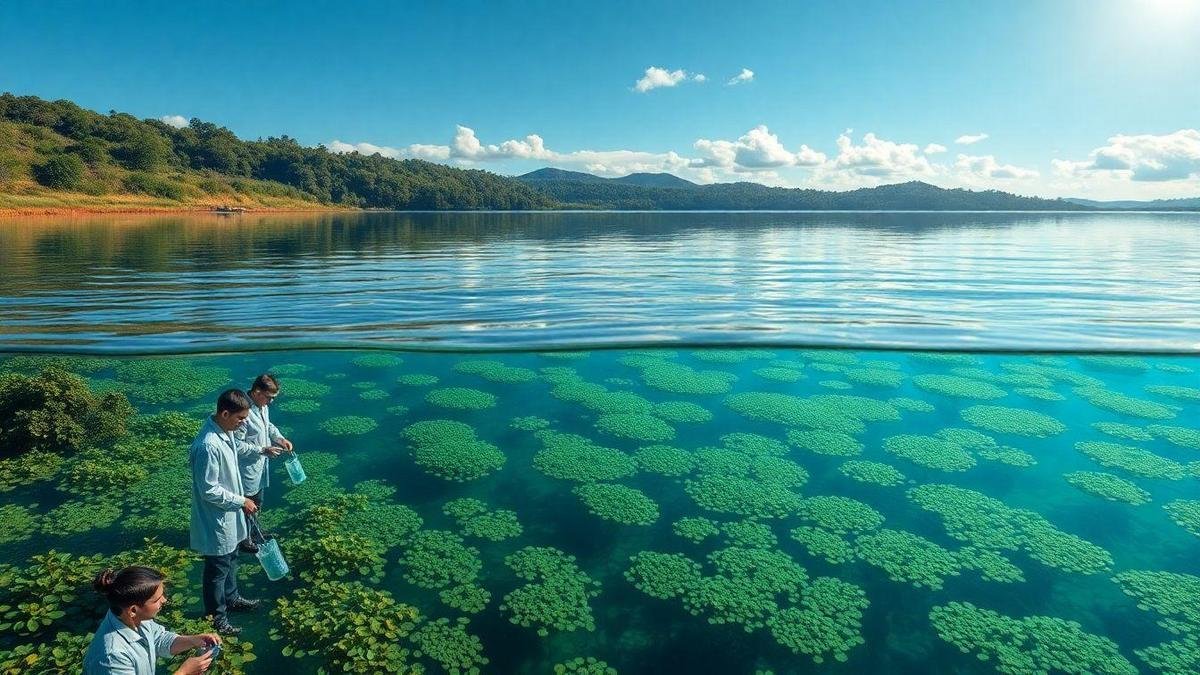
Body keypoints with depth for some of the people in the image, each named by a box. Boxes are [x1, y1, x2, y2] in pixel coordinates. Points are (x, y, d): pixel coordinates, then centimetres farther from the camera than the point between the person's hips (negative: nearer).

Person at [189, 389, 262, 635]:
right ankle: (215, 617, 29)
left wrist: (241, 499, 16)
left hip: (229, 514, 9)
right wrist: (241, 501, -18)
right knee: (217, 569, 10)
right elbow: (209, 490, -27)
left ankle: (231, 598, 48)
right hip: (216, 519, -9)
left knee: (230, 560, 27)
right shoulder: (208, 446, -32)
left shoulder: (226, 432, -3)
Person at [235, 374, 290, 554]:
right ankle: (244, 541, 31)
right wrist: (263, 450, -25)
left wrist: (280, 438, -1)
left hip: (260, 465, 8)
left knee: (257, 504, 27)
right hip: (247, 469, -8)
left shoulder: (263, 406, -4)